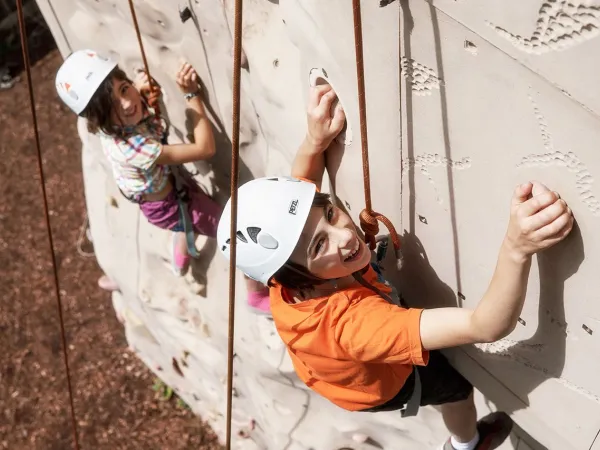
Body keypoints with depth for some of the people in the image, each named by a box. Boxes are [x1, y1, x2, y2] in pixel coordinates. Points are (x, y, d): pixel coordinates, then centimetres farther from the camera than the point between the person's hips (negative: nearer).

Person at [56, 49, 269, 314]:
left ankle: (180, 260, 66)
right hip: (166, 205, -8)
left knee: (199, 202, 40)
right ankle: (258, 298, 28)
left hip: (168, 185, 8)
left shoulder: (109, 125, -23)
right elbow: (205, 149, -39)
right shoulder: (132, 147, -46)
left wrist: (140, 91, -14)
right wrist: (192, 94, -34)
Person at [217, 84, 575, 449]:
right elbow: (485, 327, -62)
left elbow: (299, 192, -13)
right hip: (378, 387, -4)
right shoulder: (354, 321, -55)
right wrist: (517, 249, -78)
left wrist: (316, 139, -30)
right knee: (459, 384, 26)